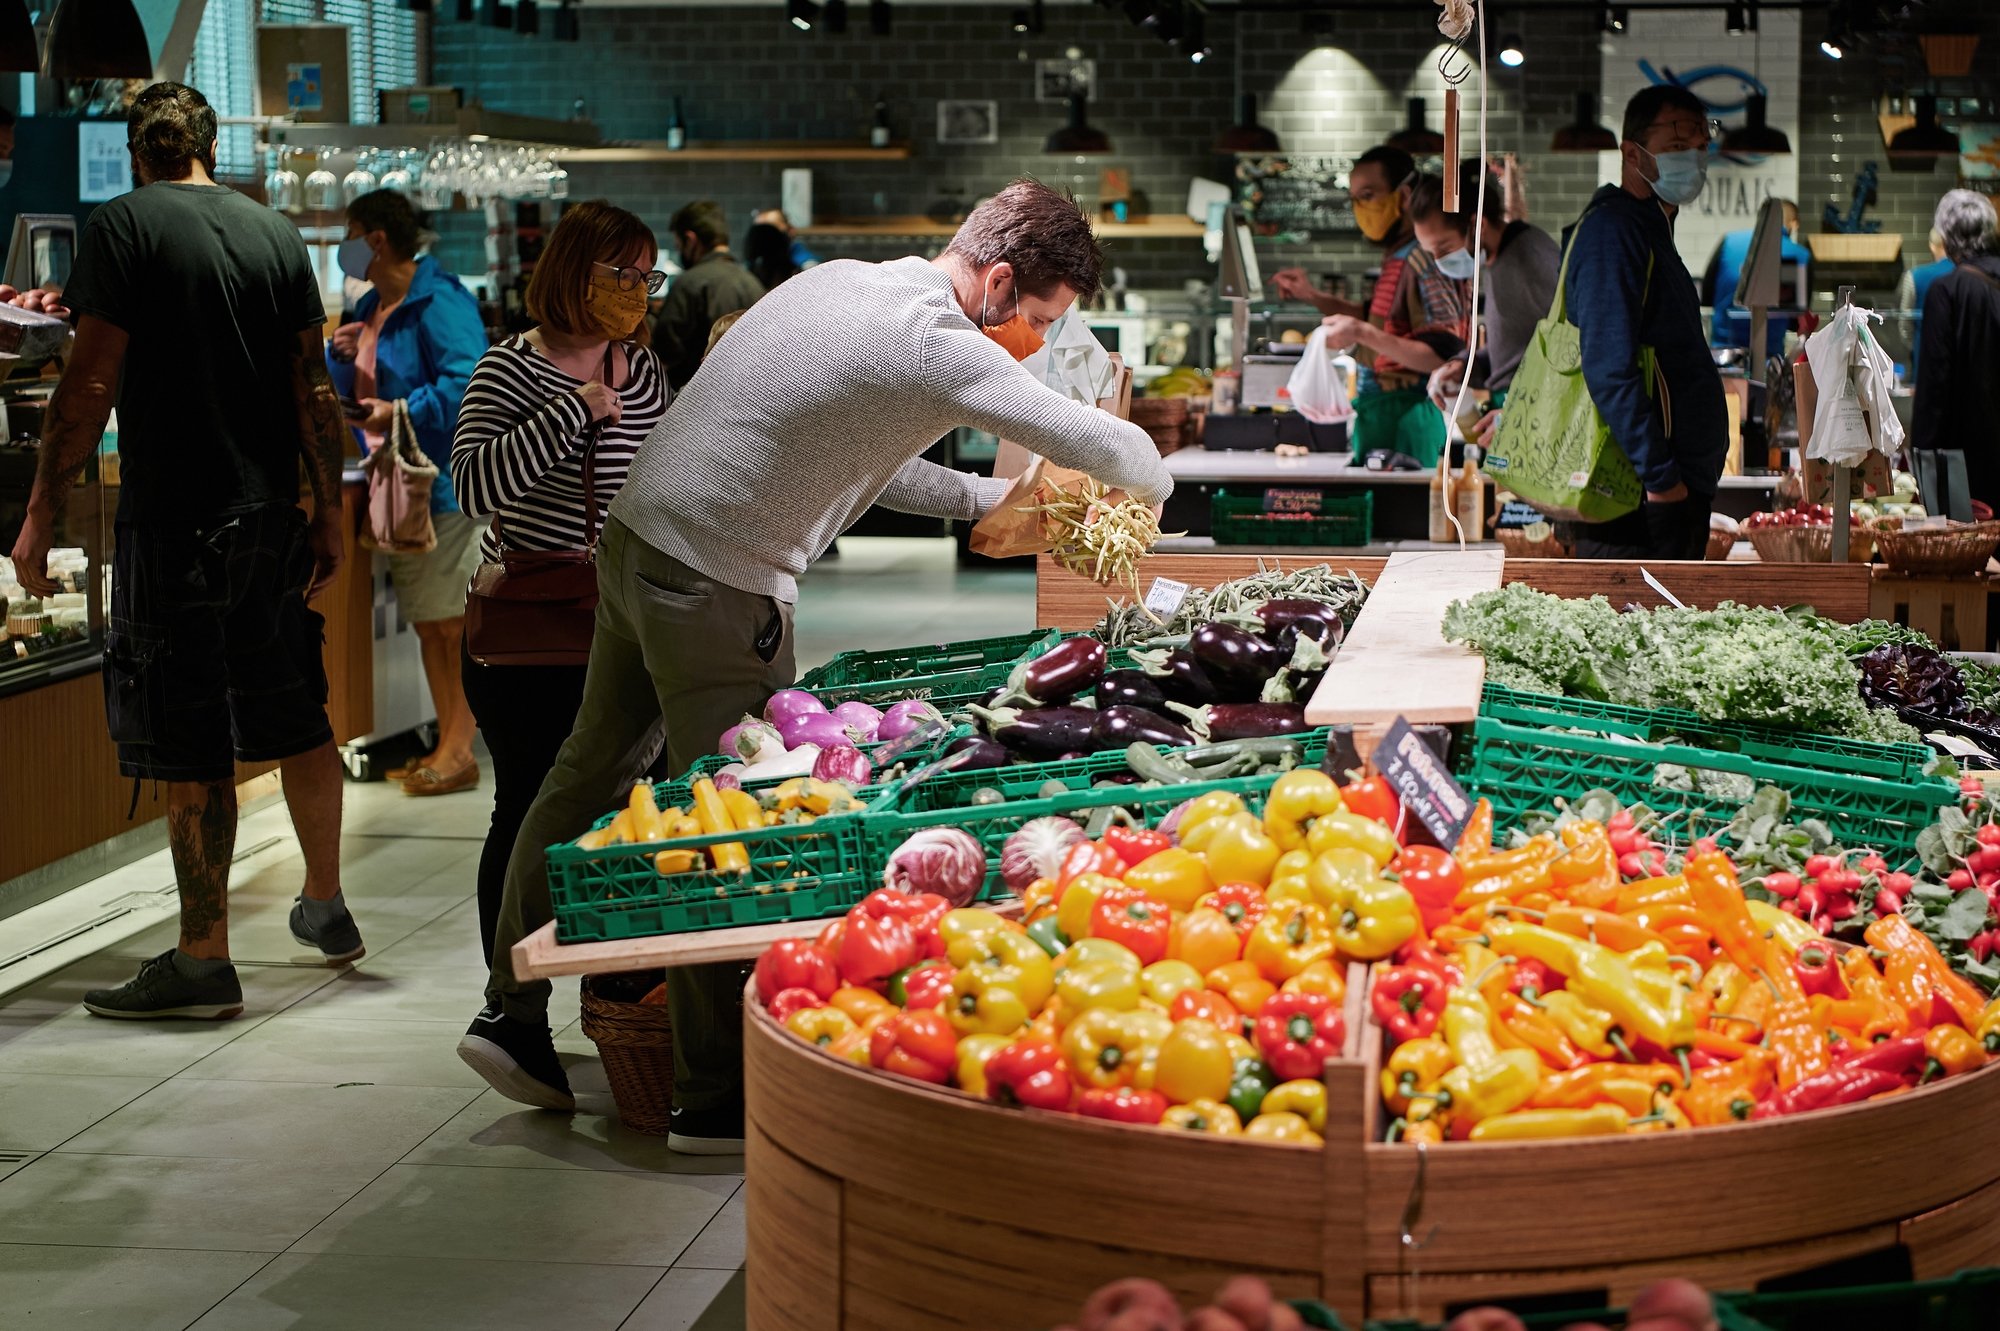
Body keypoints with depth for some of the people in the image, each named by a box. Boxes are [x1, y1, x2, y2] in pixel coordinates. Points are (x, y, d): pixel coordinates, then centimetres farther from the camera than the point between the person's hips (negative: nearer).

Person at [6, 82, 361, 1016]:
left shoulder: (124, 224, -7)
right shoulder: (276, 233, 8)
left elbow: (92, 381, -13)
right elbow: (314, 390, 8)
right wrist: (329, 511, 16)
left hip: (173, 521, -6)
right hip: (272, 516, 6)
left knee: (190, 749, -2)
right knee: (294, 718, 19)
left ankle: (204, 961, 2)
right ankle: (325, 910, 31)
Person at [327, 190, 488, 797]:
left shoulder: (438, 302, -14)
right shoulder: (370, 308, 15)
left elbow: (467, 382, -24)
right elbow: (351, 393, 21)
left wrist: (402, 411, -27)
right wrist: (341, 357, 2)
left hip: (445, 486, -9)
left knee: (452, 624, -5)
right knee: (427, 624, 13)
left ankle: (459, 752, -1)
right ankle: (446, 743, 19)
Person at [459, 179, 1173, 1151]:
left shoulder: (841, 280, 11)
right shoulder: (931, 343, -18)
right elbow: (1104, 445, -18)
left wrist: (983, 499, 21)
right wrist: (1148, 491, 4)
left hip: (636, 535, 10)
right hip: (717, 586, -10)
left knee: (592, 778, 17)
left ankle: (514, 1013, 28)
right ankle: (716, 1097, 7)